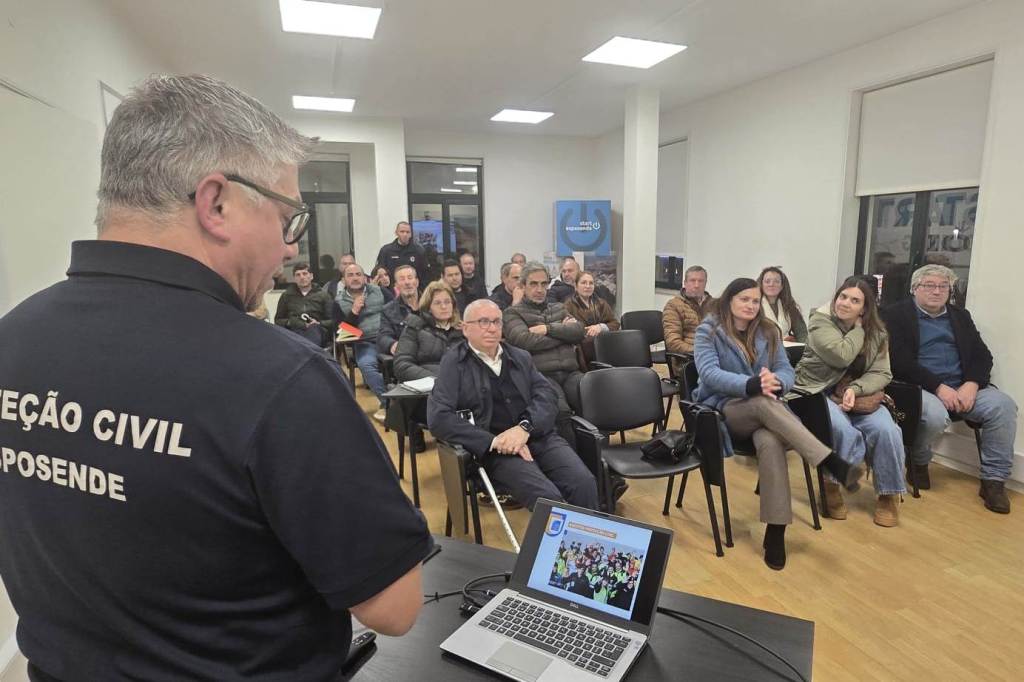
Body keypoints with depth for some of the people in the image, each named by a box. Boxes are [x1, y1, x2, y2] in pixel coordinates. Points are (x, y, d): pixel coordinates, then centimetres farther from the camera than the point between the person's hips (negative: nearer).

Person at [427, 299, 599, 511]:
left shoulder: (521, 357, 18)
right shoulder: (454, 363, 4)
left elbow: (547, 395, 7)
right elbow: (438, 417, -7)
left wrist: (525, 427, -14)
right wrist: (494, 441, -15)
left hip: (539, 437, 4)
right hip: (498, 449, -4)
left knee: (584, 483, -21)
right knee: (548, 497, -27)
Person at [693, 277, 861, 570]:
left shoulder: (767, 331, 10)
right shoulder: (708, 330, -4)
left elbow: (787, 372, 2)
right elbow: (709, 373, -19)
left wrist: (775, 381, -25)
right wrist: (752, 385, -35)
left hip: (764, 407, 3)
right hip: (723, 408, -3)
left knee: (770, 442, -33)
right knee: (764, 404, -37)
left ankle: (776, 530, -28)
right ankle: (832, 462, -38)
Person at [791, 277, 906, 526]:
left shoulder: (876, 333, 6)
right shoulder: (821, 321, -8)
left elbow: (882, 373, -1)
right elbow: (841, 356, -21)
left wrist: (855, 389, -19)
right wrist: (858, 329, -9)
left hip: (857, 395, 4)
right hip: (817, 392, -4)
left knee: (886, 430, -21)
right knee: (843, 431, -32)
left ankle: (889, 494, 2)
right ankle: (832, 483, -4)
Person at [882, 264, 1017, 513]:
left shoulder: (960, 316, 20)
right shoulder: (895, 314, 1)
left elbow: (982, 355, 12)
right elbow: (900, 361, -10)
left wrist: (972, 384, -9)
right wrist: (938, 387, -18)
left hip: (963, 387, 6)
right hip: (919, 387, -5)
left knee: (1004, 405, -20)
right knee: (935, 415, -34)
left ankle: (994, 480, -9)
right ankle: (918, 462, -2)